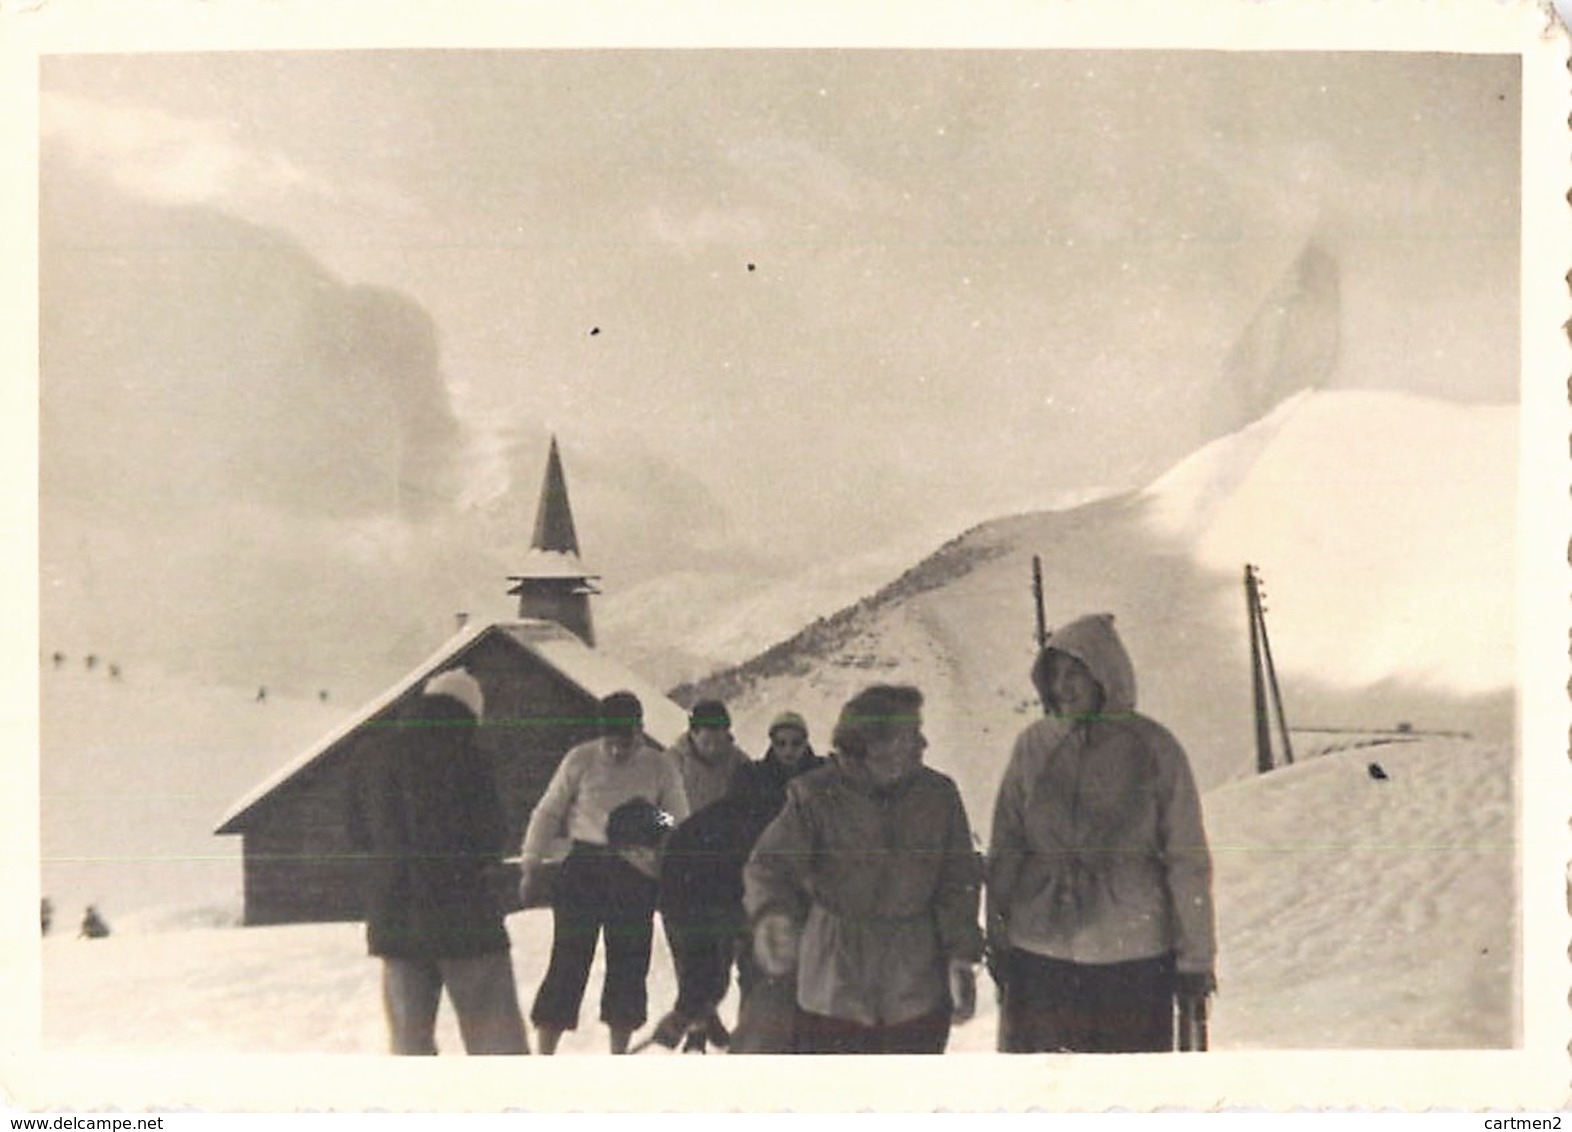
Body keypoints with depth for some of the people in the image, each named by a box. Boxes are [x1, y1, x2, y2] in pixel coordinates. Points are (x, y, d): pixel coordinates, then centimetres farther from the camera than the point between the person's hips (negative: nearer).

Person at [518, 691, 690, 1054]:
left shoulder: (660, 768, 2)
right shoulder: (580, 760, -1)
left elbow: (679, 827, 8)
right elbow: (548, 813, 5)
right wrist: (531, 866, 1)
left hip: (636, 874, 2)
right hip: (584, 867, -2)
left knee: (629, 964, 6)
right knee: (569, 961, -4)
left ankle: (618, 1058, 19)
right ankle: (544, 1056, 2)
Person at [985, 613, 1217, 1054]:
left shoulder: (1152, 748, -5)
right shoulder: (1033, 745, 1)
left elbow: (1187, 858, -2)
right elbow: (1004, 849, 8)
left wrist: (1195, 957, -2)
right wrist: (998, 939, 7)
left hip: (1133, 956, -2)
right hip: (1038, 952, 2)